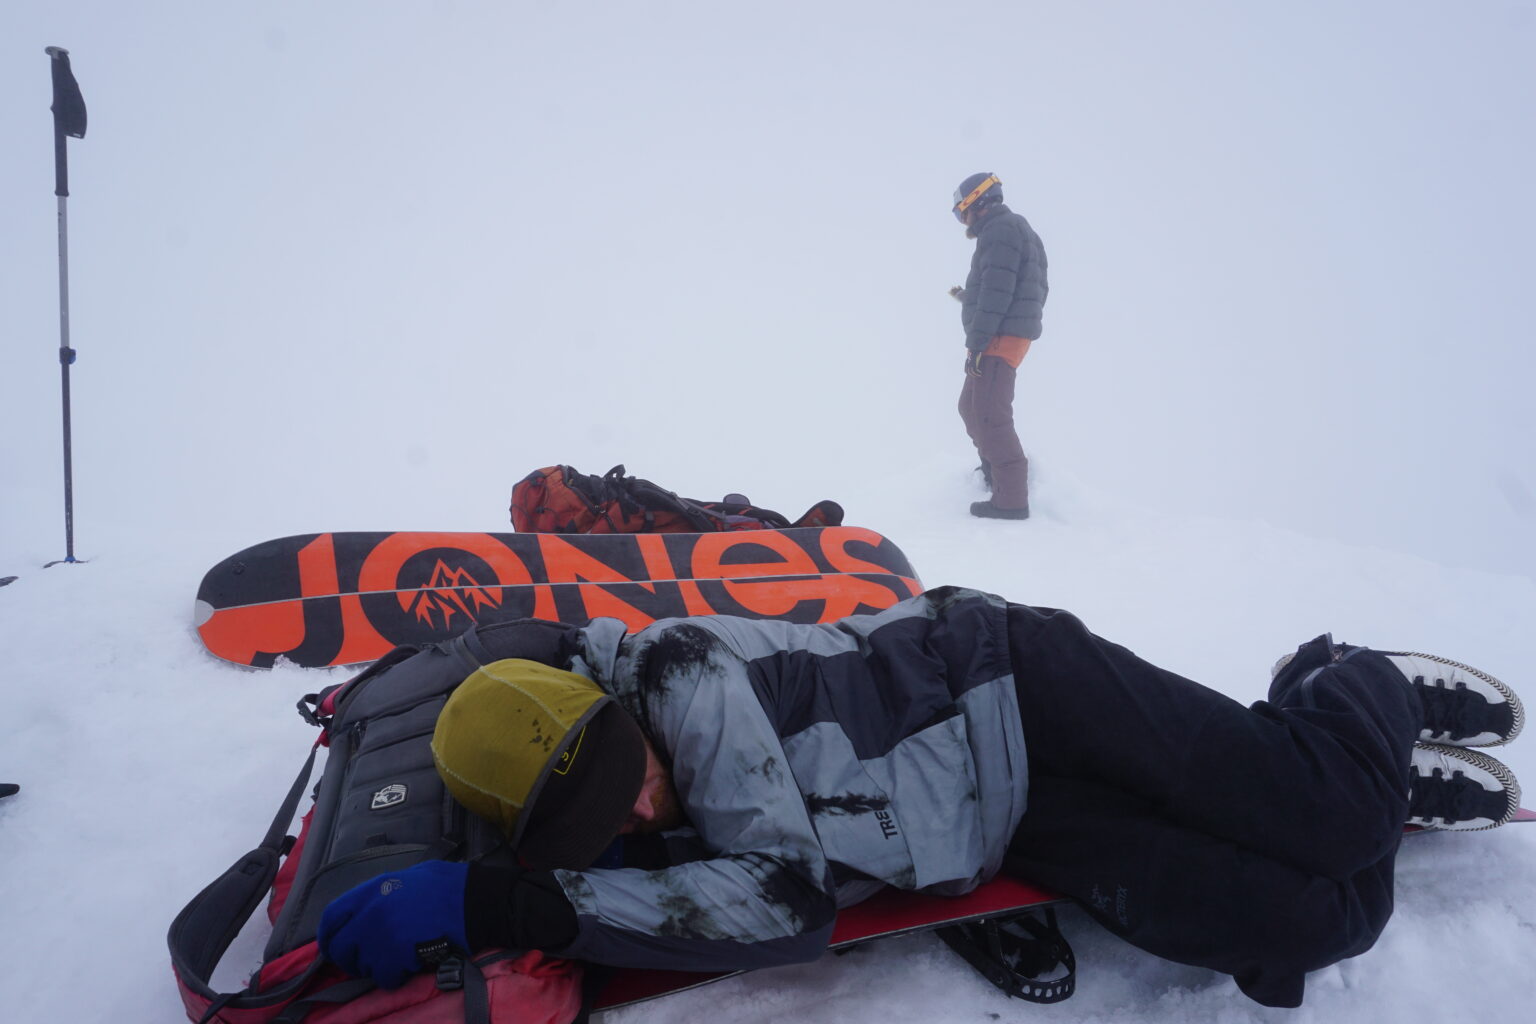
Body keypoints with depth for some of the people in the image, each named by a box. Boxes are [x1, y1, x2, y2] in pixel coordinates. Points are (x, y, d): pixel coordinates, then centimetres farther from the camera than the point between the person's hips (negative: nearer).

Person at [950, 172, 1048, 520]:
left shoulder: (1001, 229, -10)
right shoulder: (1007, 231, 22)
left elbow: (998, 291, -21)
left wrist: (975, 343, -22)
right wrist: (967, 298, 25)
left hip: (1001, 338, -11)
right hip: (1005, 338, 11)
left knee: (988, 416, -14)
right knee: (971, 406, 22)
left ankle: (1012, 499, -14)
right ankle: (996, 473, 34)